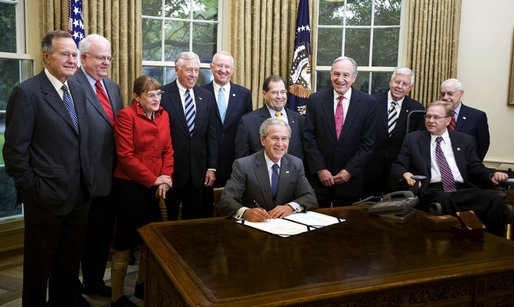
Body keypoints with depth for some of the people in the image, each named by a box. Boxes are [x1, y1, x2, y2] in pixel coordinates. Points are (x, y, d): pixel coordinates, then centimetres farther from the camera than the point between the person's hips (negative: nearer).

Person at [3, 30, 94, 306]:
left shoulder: (78, 90, 9)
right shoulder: (27, 93, -13)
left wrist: (87, 180, 9)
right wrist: (33, 190, -14)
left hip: (79, 197, 7)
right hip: (47, 200, -6)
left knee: (70, 262, 21)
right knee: (39, 264, 13)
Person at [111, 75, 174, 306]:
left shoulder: (163, 115, 10)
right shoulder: (126, 116, -9)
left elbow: (168, 150, 11)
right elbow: (125, 156, -14)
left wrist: (165, 178, -3)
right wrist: (152, 180, -13)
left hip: (156, 186, 6)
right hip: (130, 185, -6)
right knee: (125, 242, 3)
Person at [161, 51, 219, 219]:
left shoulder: (206, 96, 9)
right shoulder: (162, 94, -5)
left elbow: (212, 135, 8)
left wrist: (212, 167, 3)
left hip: (198, 171, 4)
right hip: (171, 170, -3)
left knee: (195, 218, 12)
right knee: (168, 217, 9)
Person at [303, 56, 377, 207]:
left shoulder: (368, 103, -2)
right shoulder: (315, 100, -1)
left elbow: (368, 142, -2)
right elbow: (309, 138, -3)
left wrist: (350, 171, -9)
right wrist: (320, 169, -9)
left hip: (350, 179, 0)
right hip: (319, 177, 0)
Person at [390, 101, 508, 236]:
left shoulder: (465, 140, 20)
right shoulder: (413, 139, 15)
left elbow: (476, 168, 16)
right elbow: (397, 167, 11)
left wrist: (492, 175, -7)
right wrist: (405, 174, -13)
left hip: (464, 191, 2)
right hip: (432, 191, -2)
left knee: (495, 201, -26)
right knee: (443, 200, -38)